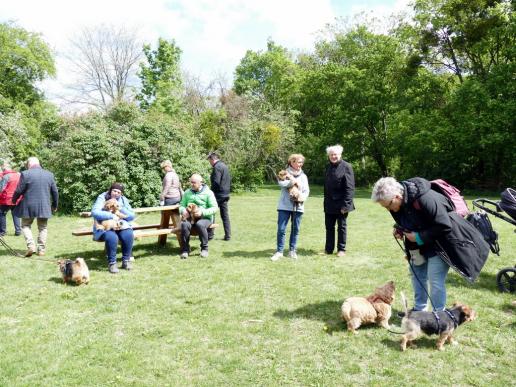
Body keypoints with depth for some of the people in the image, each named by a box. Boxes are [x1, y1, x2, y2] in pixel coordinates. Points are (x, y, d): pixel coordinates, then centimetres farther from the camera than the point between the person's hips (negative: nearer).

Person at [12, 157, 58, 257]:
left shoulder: (25, 174, -8)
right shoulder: (49, 174, 4)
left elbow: (19, 191, -7)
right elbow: (55, 192, 7)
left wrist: (13, 201, 12)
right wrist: (55, 205, 19)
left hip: (28, 206, -3)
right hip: (44, 206, 3)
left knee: (25, 226, 12)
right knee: (42, 227, 12)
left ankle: (31, 246, -3)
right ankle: (41, 249, 10)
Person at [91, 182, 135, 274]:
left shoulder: (123, 200, 8)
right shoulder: (102, 198, -4)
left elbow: (132, 216, 2)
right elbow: (94, 213, -21)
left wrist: (120, 209, -14)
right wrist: (111, 216, -27)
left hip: (120, 226, 4)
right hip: (104, 227, -3)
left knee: (129, 235, -28)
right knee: (112, 237, -36)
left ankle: (126, 261, -11)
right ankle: (111, 263, -18)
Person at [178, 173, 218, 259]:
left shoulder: (208, 193, -2)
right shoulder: (187, 192, 12)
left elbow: (214, 208, -7)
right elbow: (181, 205, 15)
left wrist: (202, 212, -21)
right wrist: (183, 211, -10)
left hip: (205, 218, -3)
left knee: (200, 224, -37)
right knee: (184, 224, -31)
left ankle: (204, 248, -16)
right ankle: (185, 249, -18)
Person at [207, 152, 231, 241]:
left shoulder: (217, 167, -15)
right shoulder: (224, 166, 14)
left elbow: (216, 182, -21)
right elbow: (229, 180, 18)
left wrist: (211, 193, -10)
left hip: (218, 195, -9)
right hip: (225, 195, 9)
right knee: (225, 215, 10)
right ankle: (227, 235, 10)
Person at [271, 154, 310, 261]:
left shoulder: (303, 176, 12)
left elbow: (306, 190, 5)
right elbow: (281, 183, -17)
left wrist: (303, 197, -14)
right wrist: (294, 181, -13)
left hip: (298, 206, 3)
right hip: (285, 205, -3)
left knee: (295, 229, 7)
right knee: (281, 229, -4)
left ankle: (292, 250, 18)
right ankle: (279, 251, 4)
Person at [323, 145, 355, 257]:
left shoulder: (346, 167, -10)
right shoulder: (328, 167, 10)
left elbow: (350, 187, -13)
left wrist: (345, 204, -18)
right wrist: (325, 202, 10)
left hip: (341, 204, -6)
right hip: (329, 204, 6)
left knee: (341, 227, 6)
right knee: (329, 226, 11)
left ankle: (341, 249, 16)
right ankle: (328, 249, 21)